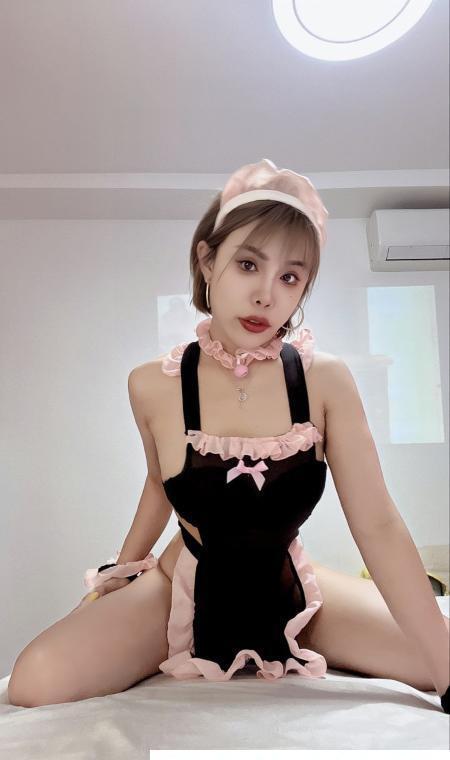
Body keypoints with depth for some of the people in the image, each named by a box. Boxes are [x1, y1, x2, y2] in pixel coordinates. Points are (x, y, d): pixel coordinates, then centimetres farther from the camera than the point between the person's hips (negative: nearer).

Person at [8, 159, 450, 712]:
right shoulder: (153, 386, -16)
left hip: (289, 589, 1)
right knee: (34, 684, -20)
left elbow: (378, 526, -18)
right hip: (188, 591, 0)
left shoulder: (325, 381, -18)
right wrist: (122, 569, 14)